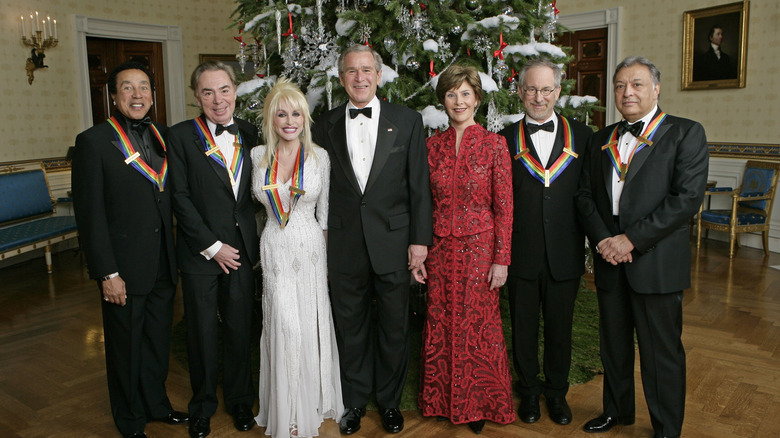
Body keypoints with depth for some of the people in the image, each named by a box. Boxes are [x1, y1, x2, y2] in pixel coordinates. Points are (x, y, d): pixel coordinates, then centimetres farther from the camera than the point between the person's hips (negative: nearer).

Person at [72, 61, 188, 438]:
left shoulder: (162, 136, 6)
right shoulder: (93, 141, -11)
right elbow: (90, 215, -13)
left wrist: (176, 256, 5)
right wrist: (107, 273, -15)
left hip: (163, 265, 5)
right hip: (124, 269, -5)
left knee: (159, 340, 20)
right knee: (126, 347, 13)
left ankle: (157, 404, 42)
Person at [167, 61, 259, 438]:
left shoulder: (249, 134, 5)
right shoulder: (180, 136, -4)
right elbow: (180, 198, -9)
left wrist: (252, 243, 0)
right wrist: (212, 246, -12)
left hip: (242, 250, 3)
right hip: (200, 253, -2)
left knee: (239, 329, 13)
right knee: (202, 332, 10)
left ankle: (239, 399, 34)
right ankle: (202, 406, 31)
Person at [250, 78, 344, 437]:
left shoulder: (319, 156, -3)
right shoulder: (258, 156, 1)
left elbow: (324, 212, 3)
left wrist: (328, 257, 2)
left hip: (310, 249, -1)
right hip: (274, 249, 1)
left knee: (310, 325, 6)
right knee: (283, 326, 2)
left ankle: (313, 402, 27)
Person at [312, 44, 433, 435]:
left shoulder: (407, 121, 1)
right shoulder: (326, 126, 5)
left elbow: (419, 186, -1)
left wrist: (420, 240, -5)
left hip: (393, 242, -1)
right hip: (343, 245, 1)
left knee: (394, 326, 11)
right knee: (350, 326, 13)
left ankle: (390, 400, 32)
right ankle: (354, 401, 32)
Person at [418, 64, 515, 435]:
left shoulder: (494, 144, -4)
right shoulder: (433, 145, 4)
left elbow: (504, 206, -5)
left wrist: (501, 259, -8)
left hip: (480, 247, -2)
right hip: (440, 248, 3)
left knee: (478, 327, 6)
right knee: (440, 326, 10)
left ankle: (479, 404, 27)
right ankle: (443, 399, 31)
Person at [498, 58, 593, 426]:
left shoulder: (582, 136, 2)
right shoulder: (505, 140, 1)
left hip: (565, 256, 1)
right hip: (521, 255, 0)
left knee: (560, 327, 15)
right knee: (523, 327, 14)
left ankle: (557, 392, 36)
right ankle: (529, 392, 34)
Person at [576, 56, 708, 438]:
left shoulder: (685, 133, -4)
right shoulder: (602, 139, 13)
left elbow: (687, 197, -14)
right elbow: (585, 194, 9)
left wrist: (631, 239, -17)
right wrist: (602, 239, -8)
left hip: (656, 261, -5)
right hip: (609, 260, 5)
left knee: (662, 352, 4)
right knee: (613, 344, 17)